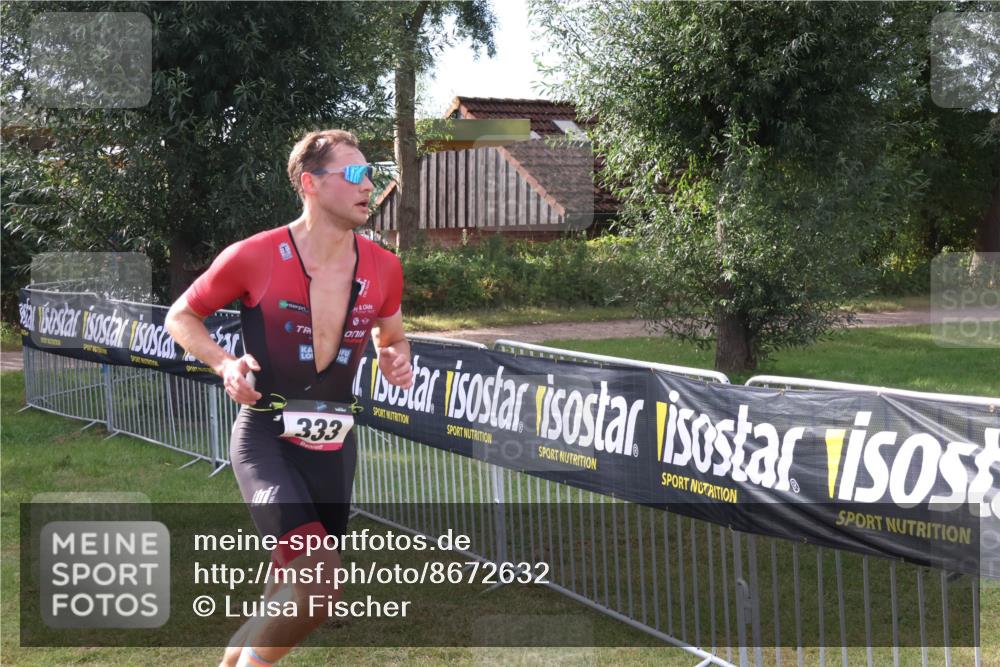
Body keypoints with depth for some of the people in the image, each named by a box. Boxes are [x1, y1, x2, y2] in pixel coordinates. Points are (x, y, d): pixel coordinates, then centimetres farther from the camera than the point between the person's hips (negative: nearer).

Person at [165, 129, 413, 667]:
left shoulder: (382, 267, -1)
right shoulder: (253, 257, -13)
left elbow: (391, 338, 19)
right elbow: (181, 316, 3)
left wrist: (395, 359, -5)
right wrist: (225, 364, -15)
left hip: (333, 446, 5)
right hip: (266, 440, -5)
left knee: (291, 597, 13)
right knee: (322, 583, -23)